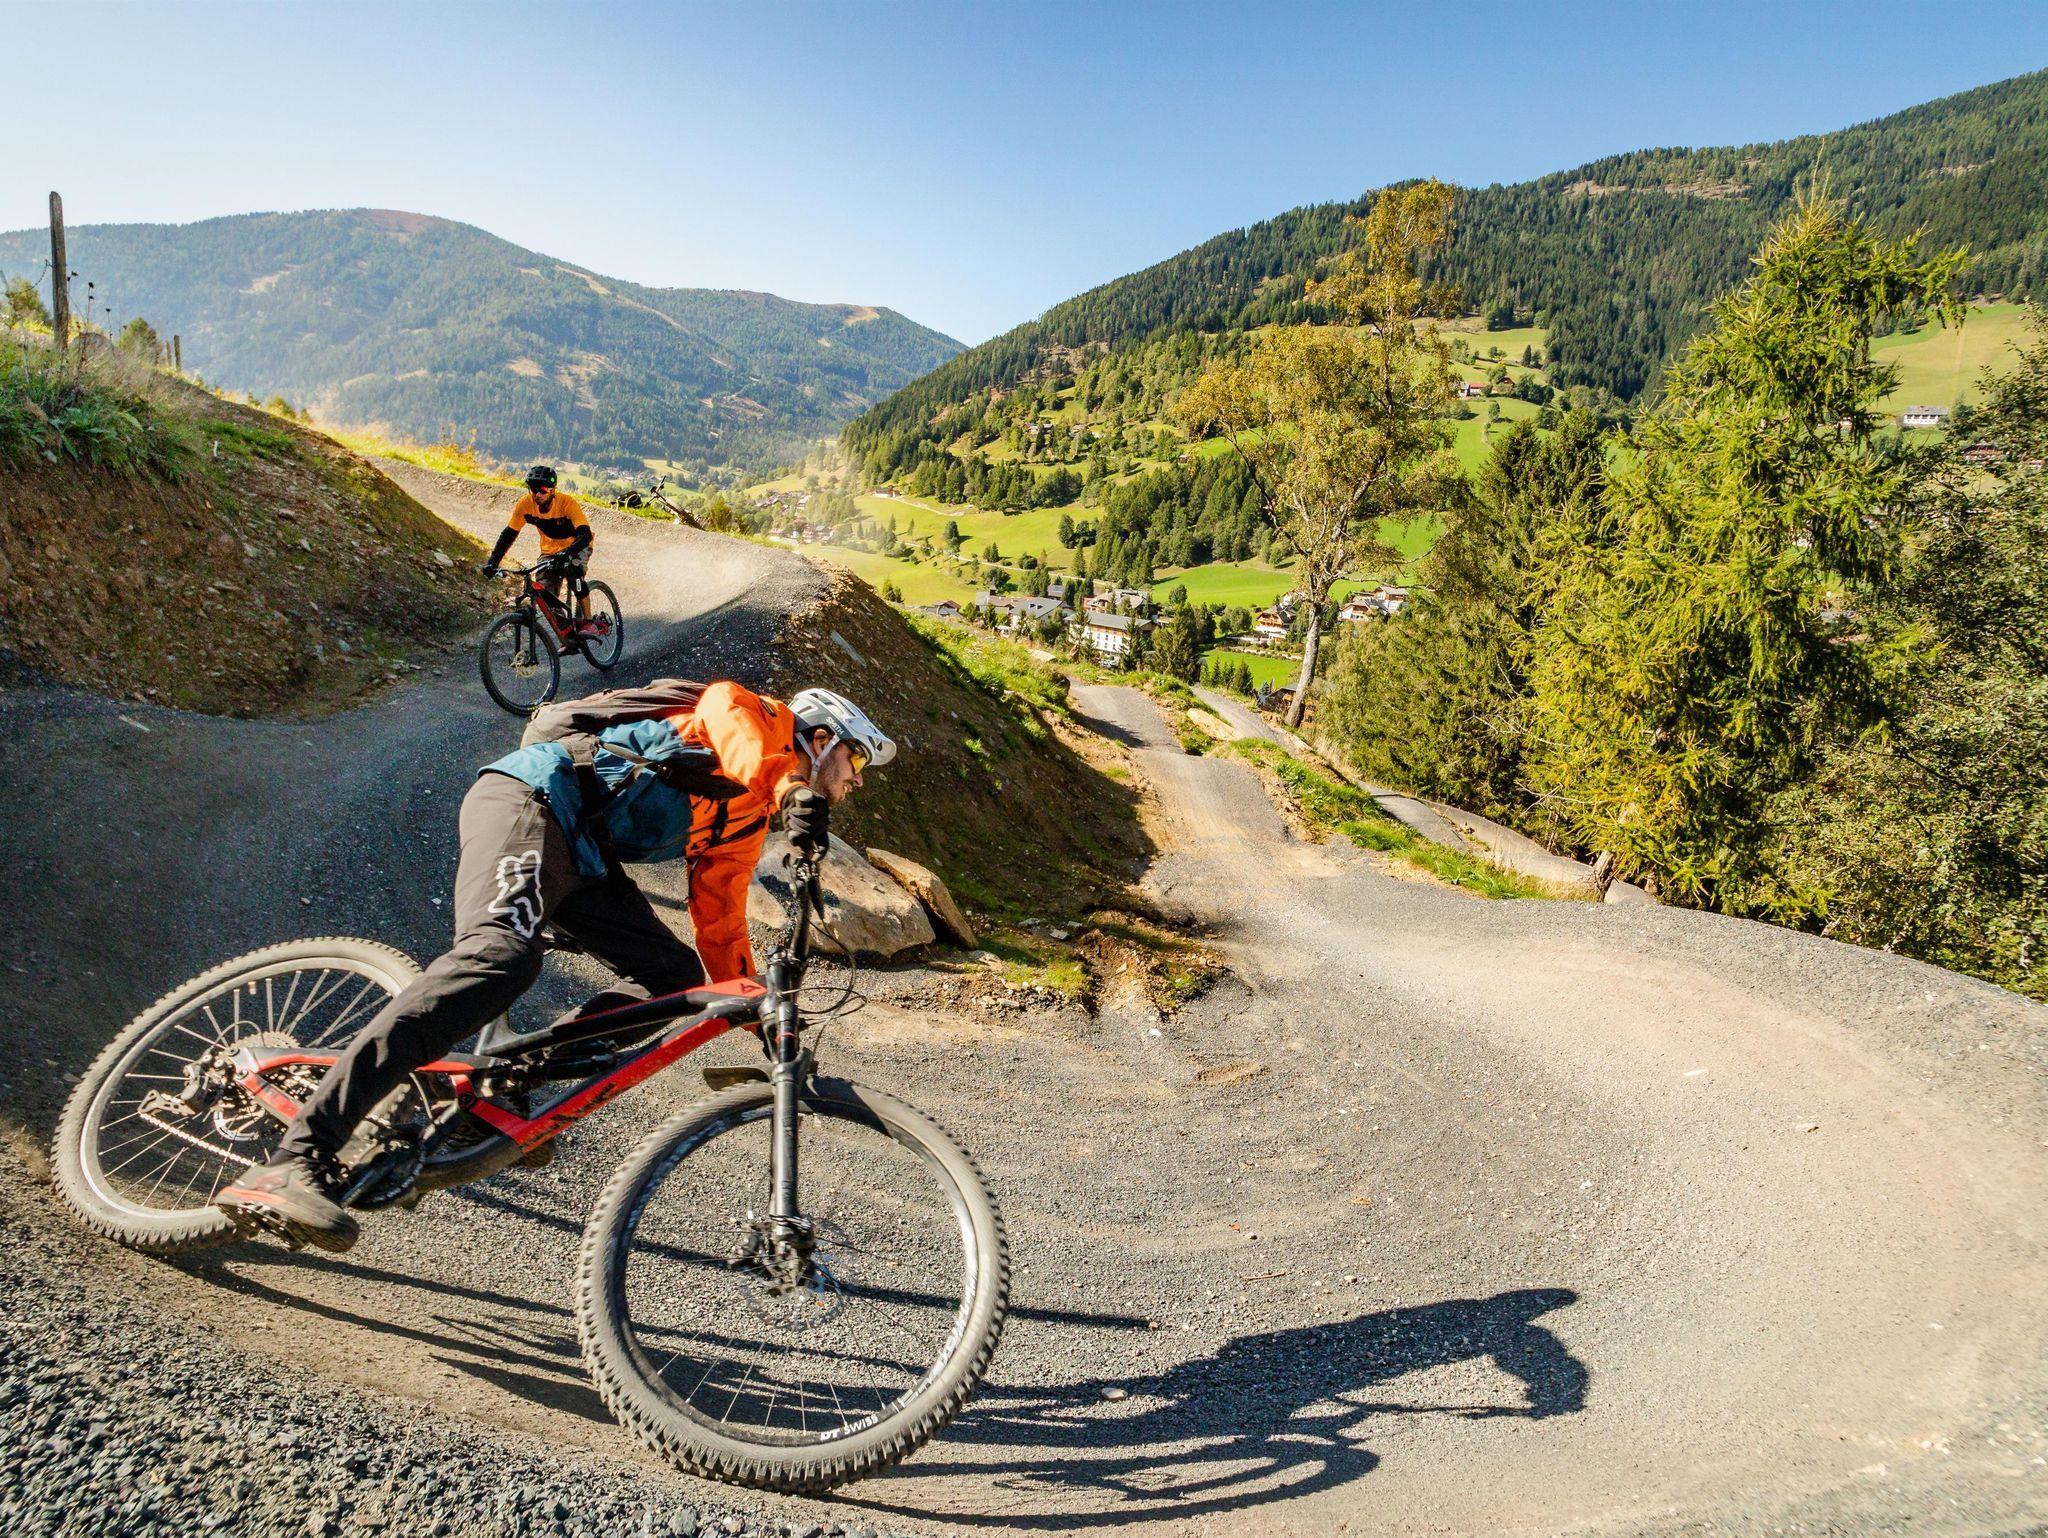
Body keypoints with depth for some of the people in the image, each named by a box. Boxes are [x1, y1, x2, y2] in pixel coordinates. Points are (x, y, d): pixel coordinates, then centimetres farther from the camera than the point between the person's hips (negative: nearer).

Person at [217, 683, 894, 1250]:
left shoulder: (745, 823, 26)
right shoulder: (765, 716, 6)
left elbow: (720, 930, 26)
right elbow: (725, 706, -20)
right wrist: (793, 791, -38)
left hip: (583, 855, 9)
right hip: (530, 799, -9)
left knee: (676, 976, -2)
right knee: (500, 954, -32)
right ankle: (294, 1160, -37)